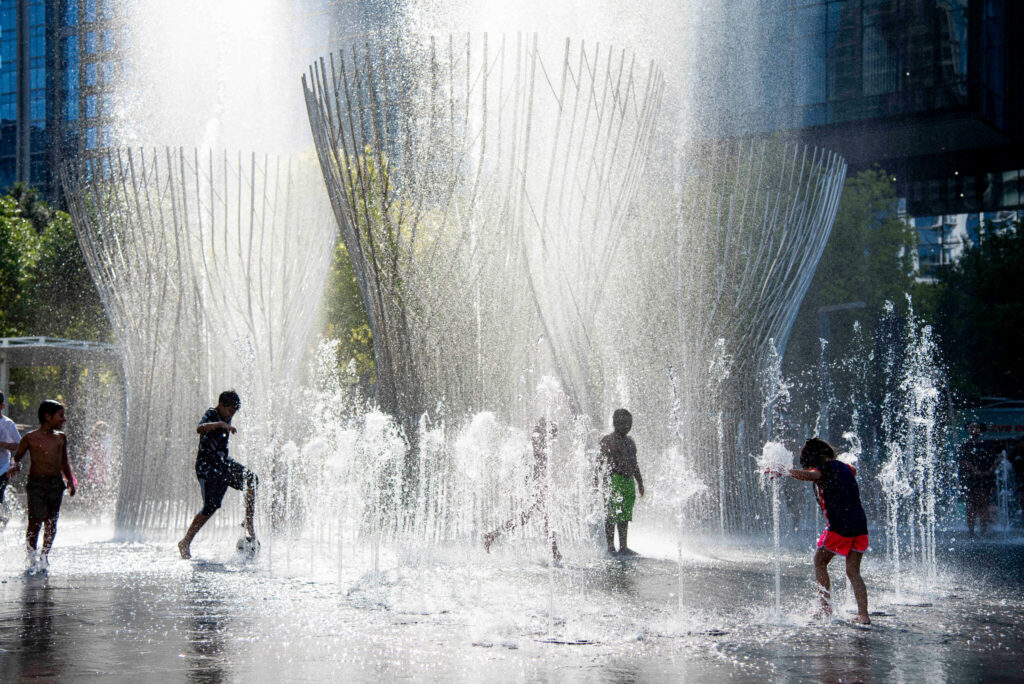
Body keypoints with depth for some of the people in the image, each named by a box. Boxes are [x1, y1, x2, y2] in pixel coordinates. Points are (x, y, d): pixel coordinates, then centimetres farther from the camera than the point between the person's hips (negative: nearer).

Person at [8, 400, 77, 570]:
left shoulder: (61, 438, 13)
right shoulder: (30, 438, 0)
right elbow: (17, 457, 7)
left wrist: (70, 480, 15)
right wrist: (16, 466, -14)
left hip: (56, 483, 4)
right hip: (36, 483, -4)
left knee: (51, 523, 2)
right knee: (35, 521, -11)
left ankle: (45, 556, 15)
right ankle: (32, 557, 0)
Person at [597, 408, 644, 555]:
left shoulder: (630, 441, 19)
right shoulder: (608, 440, -4)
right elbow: (601, 462, -10)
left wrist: (640, 482, 23)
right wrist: (604, 482, -19)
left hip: (628, 481, 7)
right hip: (614, 481, -7)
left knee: (625, 516, 8)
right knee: (612, 516, -8)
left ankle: (623, 547, 11)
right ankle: (610, 547, -7)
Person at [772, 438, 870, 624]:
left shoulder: (825, 468, -4)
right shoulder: (846, 468, 19)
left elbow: (810, 475, -28)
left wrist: (783, 472, -20)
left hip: (840, 525, -7)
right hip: (860, 525, 7)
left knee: (820, 562, 12)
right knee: (853, 572, 12)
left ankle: (826, 609, 6)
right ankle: (863, 614, 1)